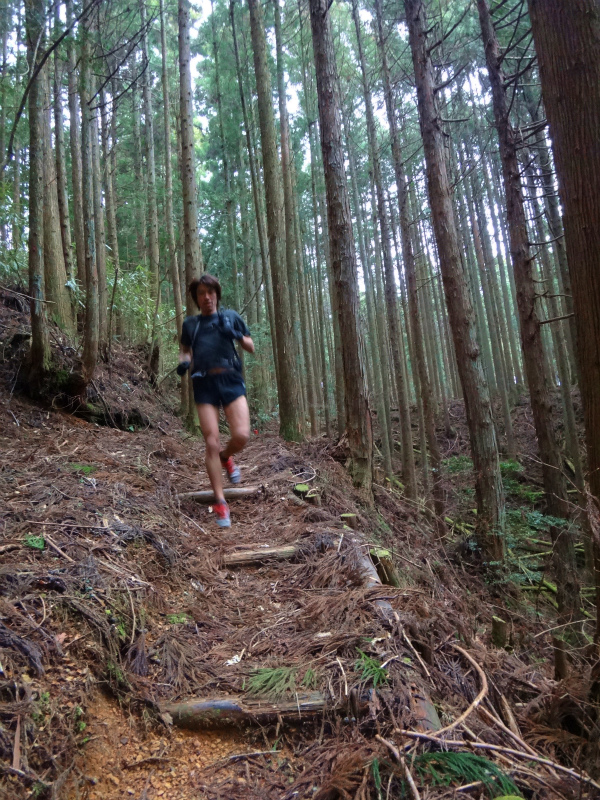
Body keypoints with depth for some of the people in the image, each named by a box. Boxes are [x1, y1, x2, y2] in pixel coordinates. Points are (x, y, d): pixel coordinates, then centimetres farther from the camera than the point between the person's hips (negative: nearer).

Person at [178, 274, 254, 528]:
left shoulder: (231, 316, 12)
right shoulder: (190, 323, 15)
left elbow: (251, 348, 13)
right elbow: (186, 349, 28)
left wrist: (236, 335, -7)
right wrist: (183, 361, 4)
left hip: (230, 379, -1)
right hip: (204, 384, 1)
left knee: (241, 435, -18)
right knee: (212, 443, -6)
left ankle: (226, 458, 20)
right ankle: (220, 503, 4)